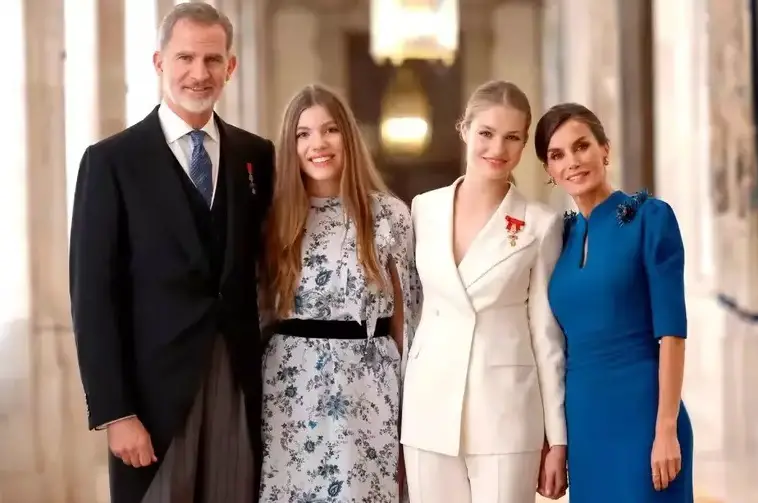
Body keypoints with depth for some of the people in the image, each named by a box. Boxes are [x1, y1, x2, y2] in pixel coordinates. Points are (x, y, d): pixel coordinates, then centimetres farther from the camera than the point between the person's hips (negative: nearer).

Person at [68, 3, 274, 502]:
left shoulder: (257, 156, 8)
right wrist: (114, 411, -12)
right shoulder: (111, 161, -3)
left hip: (242, 383, 3)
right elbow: (93, 295, -6)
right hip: (154, 387, -3)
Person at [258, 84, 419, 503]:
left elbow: (405, 316, 4)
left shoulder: (389, 213, 0)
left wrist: (409, 410, 3)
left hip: (366, 389, -1)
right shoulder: (277, 216, 5)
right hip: (292, 387, 1)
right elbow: (260, 312, 10)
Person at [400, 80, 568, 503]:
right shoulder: (425, 209, 6)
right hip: (430, 411, 3)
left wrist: (557, 439, -1)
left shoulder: (541, 224, -2)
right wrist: (396, 407, 9)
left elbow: (547, 335, 0)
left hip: (507, 415, -3)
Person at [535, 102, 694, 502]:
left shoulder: (650, 217, -5)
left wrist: (666, 427, -16)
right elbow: (558, 341, 12)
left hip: (641, 412, -5)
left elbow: (671, 330, -10)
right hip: (581, 419, 5)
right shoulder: (561, 233, 10)